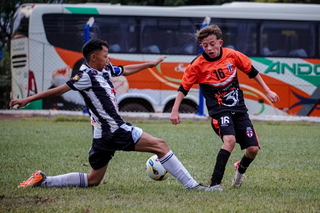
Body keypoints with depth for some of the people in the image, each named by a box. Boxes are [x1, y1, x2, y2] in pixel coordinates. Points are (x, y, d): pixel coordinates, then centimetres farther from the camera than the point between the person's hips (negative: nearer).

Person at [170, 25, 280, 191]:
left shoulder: (232, 55, -2)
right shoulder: (197, 65, -9)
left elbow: (251, 71, 12)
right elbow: (184, 88, -1)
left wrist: (267, 91, 14)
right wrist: (175, 110, -7)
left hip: (239, 109, 4)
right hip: (219, 111, -4)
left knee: (253, 148, -5)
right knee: (230, 139, -32)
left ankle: (240, 170, 32)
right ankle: (215, 184, -31)